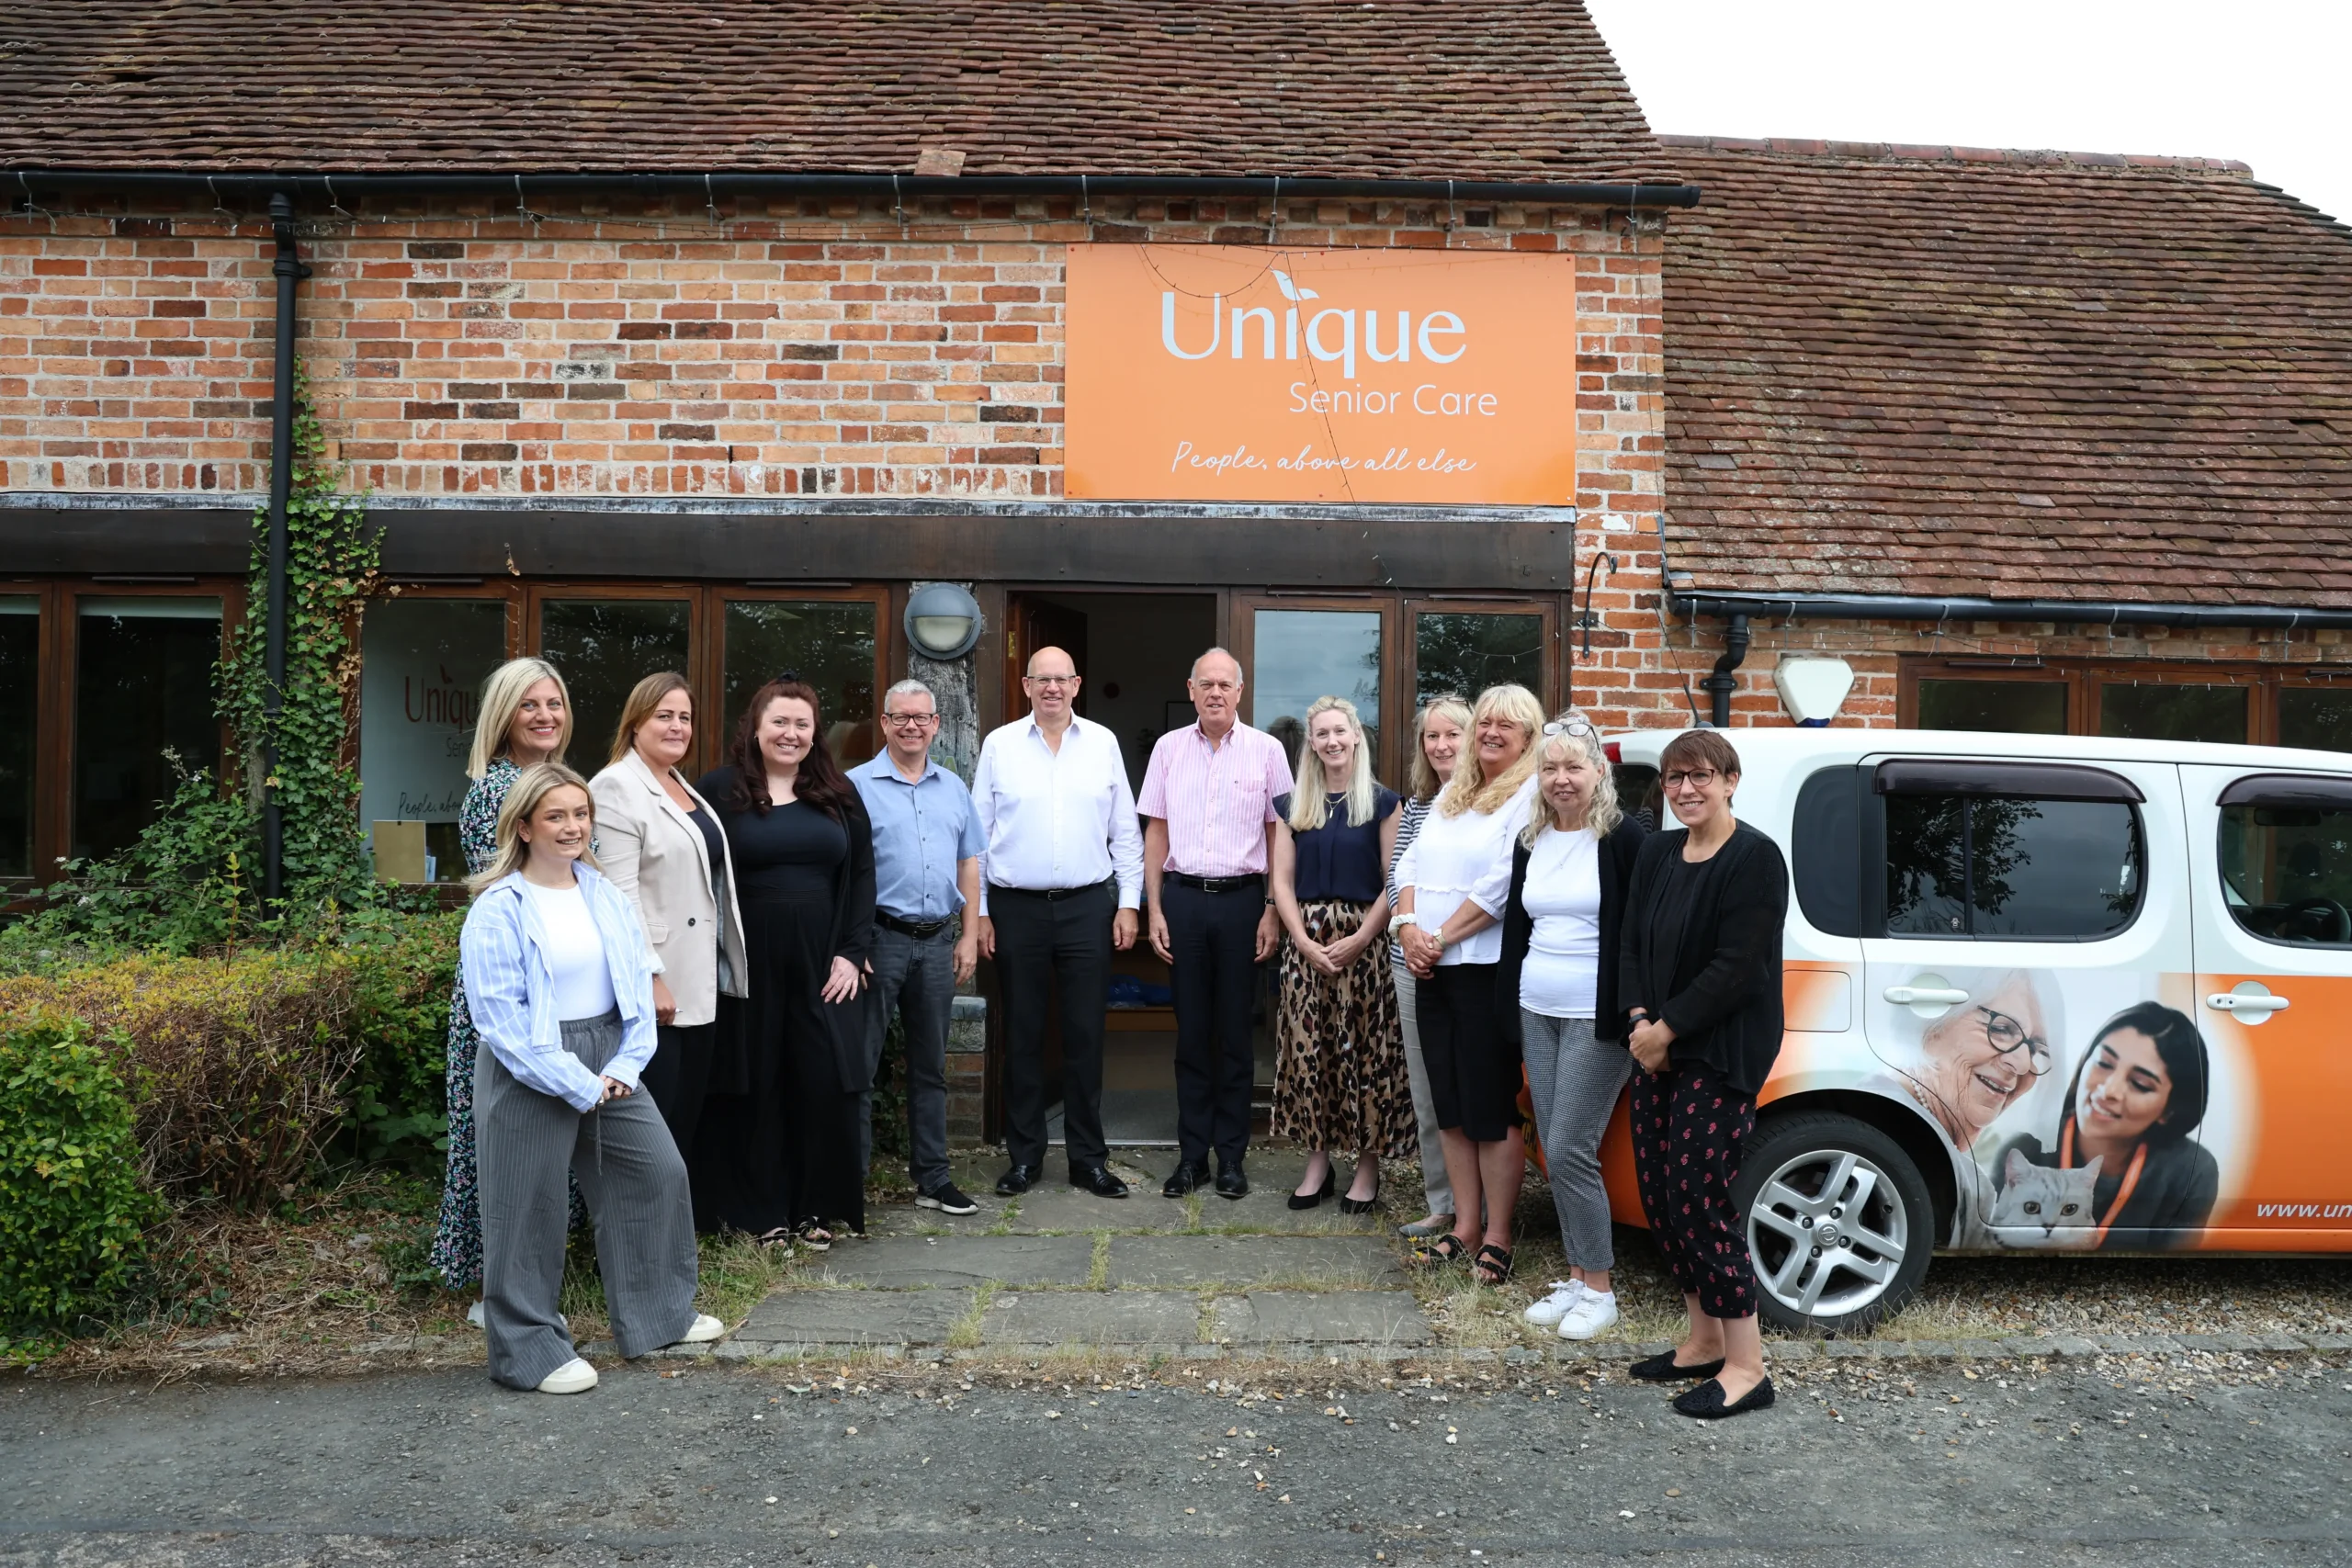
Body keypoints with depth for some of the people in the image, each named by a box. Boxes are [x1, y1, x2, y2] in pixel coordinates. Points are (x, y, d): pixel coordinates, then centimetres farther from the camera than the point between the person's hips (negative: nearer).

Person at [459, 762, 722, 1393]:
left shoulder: (607, 896, 5)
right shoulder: (498, 910, -13)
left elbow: (638, 981, 5)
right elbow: (501, 1017, -17)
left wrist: (626, 1065, -8)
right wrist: (578, 1085, -17)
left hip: (607, 1062, 6)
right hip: (529, 1074, -6)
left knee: (660, 1175, 11)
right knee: (530, 1210, 4)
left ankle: (657, 1313, 30)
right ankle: (533, 1350, 21)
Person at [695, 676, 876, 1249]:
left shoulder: (838, 793, 11)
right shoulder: (720, 789, 1)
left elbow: (861, 874, 9)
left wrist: (853, 952, 0)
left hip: (822, 967, 2)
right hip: (749, 968, -2)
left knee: (826, 1084, 2)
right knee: (754, 1088, 4)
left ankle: (816, 1208, 15)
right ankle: (759, 1212, 17)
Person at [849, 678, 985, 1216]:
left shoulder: (954, 788, 13)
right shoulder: (857, 785, -2)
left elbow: (968, 864, 15)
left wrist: (969, 936, 7)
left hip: (938, 940, 5)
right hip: (879, 937, -5)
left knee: (930, 1066, 12)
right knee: (859, 1064, -1)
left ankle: (932, 1178, 20)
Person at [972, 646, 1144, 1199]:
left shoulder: (1103, 743, 6)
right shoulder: (999, 744, 3)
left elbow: (1125, 832, 8)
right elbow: (979, 833, 4)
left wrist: (1128, 903, 2)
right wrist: (979, 913, 0)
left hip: (1088, 906, 0)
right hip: (1016, 907, 0)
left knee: (1085, 1035, 4)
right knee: (1022, 1035, 7)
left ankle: (1088, 1159, 14)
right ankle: (1024, 1156, 18)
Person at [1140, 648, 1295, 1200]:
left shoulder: (1266, 750, 1)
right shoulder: (1169, 748, 6)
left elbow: (1278, 834, 2)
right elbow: (1156, 832, 8)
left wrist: (1272, 911, -4)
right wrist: (1154, 910, 2)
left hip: (1241, 899, -1)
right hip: (1183, 897, 1)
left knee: (1235, 1031, 4)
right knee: (1191, 1030, 7)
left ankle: (1231, 1155, 14)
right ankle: (1192, 1155, 15)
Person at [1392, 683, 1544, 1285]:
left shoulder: (1530, 794, -7)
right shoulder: (1453, 793, 17)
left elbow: (1503, 883, -17)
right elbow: (1411, 863, 12)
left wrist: (1442, 937, -12)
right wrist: (1411, 928, -4)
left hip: (1488, 968, -7)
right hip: (1432, 967, 8)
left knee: (1493, 1109, -1)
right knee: (1450, 1104, 11)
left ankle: (1496, 1238, 9)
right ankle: (1465, 1227, 21)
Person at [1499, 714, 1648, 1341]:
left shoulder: (1623, 840, -9)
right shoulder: (1530, 842, 10)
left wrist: (1633, 1013, -15)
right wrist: (1507, 1005, 14)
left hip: (1595, 1019, -7)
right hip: (1536, 1015, 7)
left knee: (1570, 1151, -7)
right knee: (1555, 1152, 10)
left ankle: (1599, 1289, 8)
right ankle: (1577, 1277, 22)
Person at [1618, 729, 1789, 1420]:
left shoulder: (1755, 858, -11)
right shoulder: (1658, 852, 12)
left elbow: (1736, 967, -17)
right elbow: (1631, 942, 11)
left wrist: (1666, 1029, -15)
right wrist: (1639, 1020, -4)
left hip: (1722, 1053, -8)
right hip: (1658, 1046, 8)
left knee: (1699, 1195, -8)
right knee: (1660, 1193, 11)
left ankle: (1746, 1367, 4)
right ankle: (1705, 1342, 26)